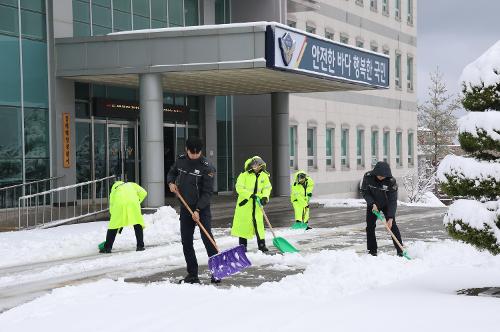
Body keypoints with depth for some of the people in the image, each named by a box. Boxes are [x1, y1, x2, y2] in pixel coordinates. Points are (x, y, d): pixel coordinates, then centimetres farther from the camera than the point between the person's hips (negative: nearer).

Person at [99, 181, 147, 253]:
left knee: (113, 225, 10)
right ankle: (140, 246, 12)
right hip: (133, 202, 0)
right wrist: (138, 202, 27)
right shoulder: (132, 185, 35)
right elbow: (143, 193, 18)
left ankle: (107, 247, 10)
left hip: (119, 204, 0)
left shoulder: (114, 189, 35)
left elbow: (112, 206, 30)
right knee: (137, 224, 13)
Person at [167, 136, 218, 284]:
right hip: (185, 207, 5)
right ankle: (192, 274, 13)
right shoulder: (180, 160, 1)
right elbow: (171, 173, 22)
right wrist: (171, 182, 0)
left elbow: (207, 192, -16)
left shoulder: (207, 167, -15)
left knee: (207, 238, -12)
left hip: (202, 207, -5)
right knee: (186, 241, 5)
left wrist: (198, 210, -23)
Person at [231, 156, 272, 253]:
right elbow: (239, 188, -12)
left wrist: (265, 197, -13)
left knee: (259, 223, 2)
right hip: (245, 203, -3)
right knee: (243, 223, 2)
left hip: (257, 205, 3)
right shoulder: (244, 175, -8)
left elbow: (267, 188, 7)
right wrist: (250, 195, -20)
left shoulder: (264, 176, 5)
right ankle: (243, 245, 13)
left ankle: (261, 244, 10)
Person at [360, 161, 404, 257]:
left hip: (386, 205, -2)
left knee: (392, 226, -10)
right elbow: (364, 192, -11)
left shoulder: (391, 181, -29)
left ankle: (400, 251, -5)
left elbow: (393, 201, -26)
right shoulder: (368, 177, -24)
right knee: (370, 227, -1)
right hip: (372, 204, 2)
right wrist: (372, 204, -24)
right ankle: (372, 251, 8)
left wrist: (390, 218, -32)